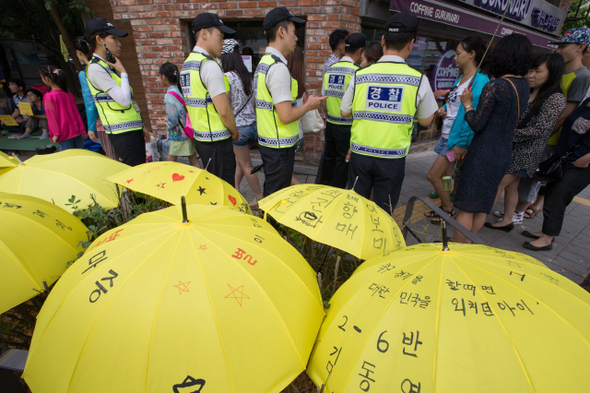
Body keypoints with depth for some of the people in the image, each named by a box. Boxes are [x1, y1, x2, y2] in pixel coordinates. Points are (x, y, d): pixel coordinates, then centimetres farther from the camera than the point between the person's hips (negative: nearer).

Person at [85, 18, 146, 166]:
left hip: (133, 131, 9)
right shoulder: (95, 68, -10)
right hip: (123, 134, -9)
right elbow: (124, 100, -20)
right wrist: (123, 72, -7)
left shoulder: (110, 66, 20)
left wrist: (140, 127, 23)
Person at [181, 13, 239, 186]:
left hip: (200, 137, 10)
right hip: (217, 141, -10)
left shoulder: (187, 64, 15)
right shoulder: (209, 65, -15)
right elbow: (224, 111, -20)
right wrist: (235, 132, -1)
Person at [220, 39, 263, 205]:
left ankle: (260, 198, 14)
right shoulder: (247, 76, 8)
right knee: (239, 160, 19)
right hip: (253, 125, 7)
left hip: (239, 127, -7)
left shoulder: (227, 77, -13)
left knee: (246, 165, 5)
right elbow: (254, 103, 11)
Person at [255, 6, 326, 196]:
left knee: (271, 195, 21)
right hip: (280, 146, -10)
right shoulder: (278, 67, -17)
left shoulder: (263, 63, 13)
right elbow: (286, 116, -22)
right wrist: (309, 105, -5)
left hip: (266, 142, 10)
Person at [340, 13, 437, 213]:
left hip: (360, 154, 2)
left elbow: (344, 112, 8)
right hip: (393, 158, -1)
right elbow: (426, 120, 8)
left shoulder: (360, 75, -2)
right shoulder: (418, 80, -4)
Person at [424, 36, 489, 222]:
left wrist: (461, 144, -21)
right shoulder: (461, 78, 13)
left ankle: (449, 210, 13)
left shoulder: (480, 81, -15)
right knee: (444, 175, 15)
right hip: (447, 134, 9)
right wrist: (444, 109, 3)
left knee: (433, 175, -7)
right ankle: (444, 206, 31)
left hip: (457, 137, -9)